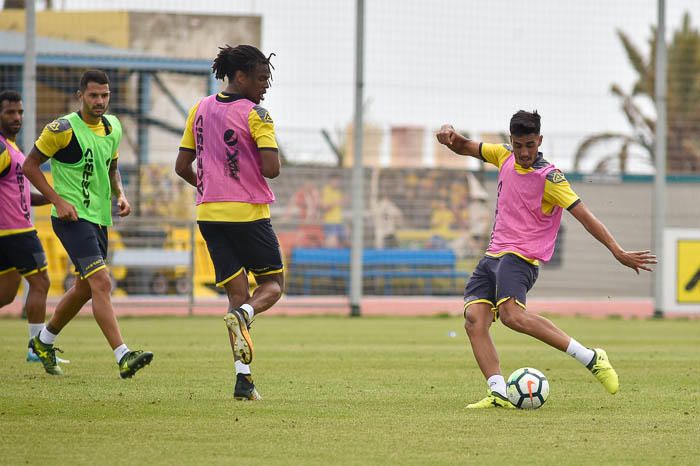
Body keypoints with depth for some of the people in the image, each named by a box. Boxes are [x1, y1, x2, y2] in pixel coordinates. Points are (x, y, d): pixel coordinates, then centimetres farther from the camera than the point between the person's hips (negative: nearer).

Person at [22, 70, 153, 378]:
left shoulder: (113, 127, 9)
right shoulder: (63, 129, -13)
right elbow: (30, 165, -7)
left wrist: (120, 195, 5)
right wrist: (58, 200, -16)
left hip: (99, 217, 8)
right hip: (72, 217, -8)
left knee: (86, 288, 17)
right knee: (101, 282, -20)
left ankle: (44, 341, 39)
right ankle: (123, 357, -27)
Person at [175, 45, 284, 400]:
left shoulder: (200, 109, 9)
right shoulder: (255, 114, -9)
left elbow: (182, 167, 13)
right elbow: (272, 168, -18)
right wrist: (264, 165, 5)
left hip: (209, 213, 5)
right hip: (249, 212, -5)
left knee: (237, 292, 8)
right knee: (272, 284, 11)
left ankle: (243, 376, -6)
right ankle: (243, 314, -25)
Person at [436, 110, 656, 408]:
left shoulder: (549, 178, -10)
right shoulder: (505, 157, 10)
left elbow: (583, 215, -13)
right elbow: (464, 148, 23)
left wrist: (617, 252, -20)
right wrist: (449, 134, -1)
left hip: (520, 257, -7)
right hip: (492, 256, 7)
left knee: (511, 315, -31)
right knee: (474, 319, -15)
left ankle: (591, 359, -26)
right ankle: (499, 394, -23)